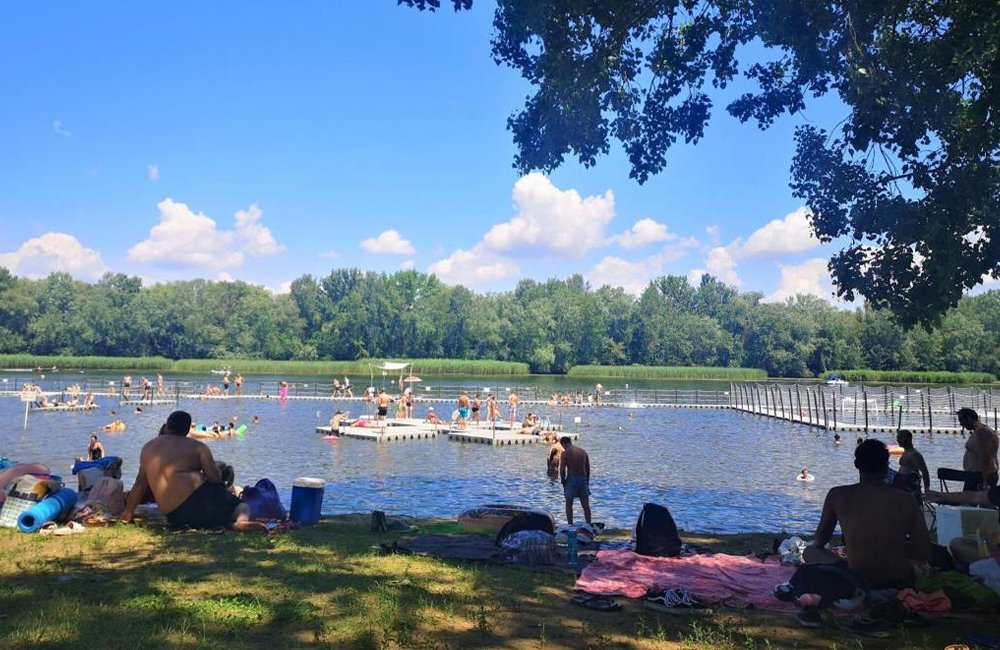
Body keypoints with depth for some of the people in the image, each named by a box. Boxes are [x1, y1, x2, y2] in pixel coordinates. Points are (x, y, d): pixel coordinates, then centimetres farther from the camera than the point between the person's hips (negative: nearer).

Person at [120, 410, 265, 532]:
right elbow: (215, 477, -4)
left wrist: (128, 512, 38)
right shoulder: (198, 446, 6)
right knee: (242, 505, 11)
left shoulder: (148, 448, 21)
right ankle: (241, 521, -25)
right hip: (196, 498, -4)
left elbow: (140, 484, 26)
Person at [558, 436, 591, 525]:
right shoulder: (583, 451, 8)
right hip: (583, 479, 4)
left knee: (569, 504, 8)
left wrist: (563, 481, 3)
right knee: (586, 505, 9)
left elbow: (562, 470, -11)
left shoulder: (565, 453, -7)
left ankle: (570, 525, 6)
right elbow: (588, 469, 11)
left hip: (571, 479, -4)